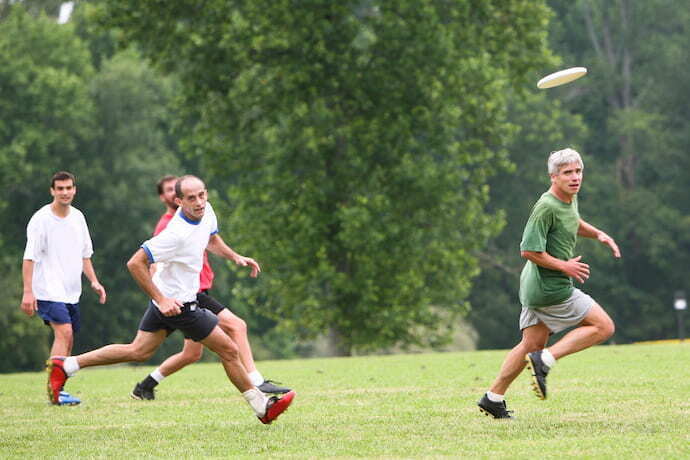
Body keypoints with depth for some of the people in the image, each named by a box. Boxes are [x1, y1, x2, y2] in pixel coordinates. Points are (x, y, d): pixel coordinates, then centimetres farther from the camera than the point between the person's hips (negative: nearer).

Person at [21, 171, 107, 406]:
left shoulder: (78, 217, 10)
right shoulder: (41, 219, -10)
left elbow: (84, 254, 21)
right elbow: (29, 257, -12)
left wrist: (94, 281, 12)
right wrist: (28, 291, -18)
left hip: (71, 291, 7)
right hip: (49, 290, -7)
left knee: (67, 342, 8)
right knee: (64, 333, -21)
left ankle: (55, 389, 19)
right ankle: (55, 392, -24)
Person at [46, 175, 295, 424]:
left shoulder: (206, 210, -3)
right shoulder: (177, 233, -30)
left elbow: (211, 239, 21)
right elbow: (135, 263, -28)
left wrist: (235, 257, 7)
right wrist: (160, 299, -27)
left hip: (165, 299, 9)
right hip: (176, 303, -9)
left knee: (138, 351, 17)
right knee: (229, 351, 1)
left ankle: (65, 366, 20)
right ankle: (262, 407, 16)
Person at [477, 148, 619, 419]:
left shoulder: (570, 199, 10)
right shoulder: (546, 207, -21)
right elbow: (528, 250, -23)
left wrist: (598, 234, 17)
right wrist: (564, 266, -18)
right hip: (552, 289, -10)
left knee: (532, 345, 14)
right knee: (603, 327, -4)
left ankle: (493, 398, 18)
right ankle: (545, 360, -9)